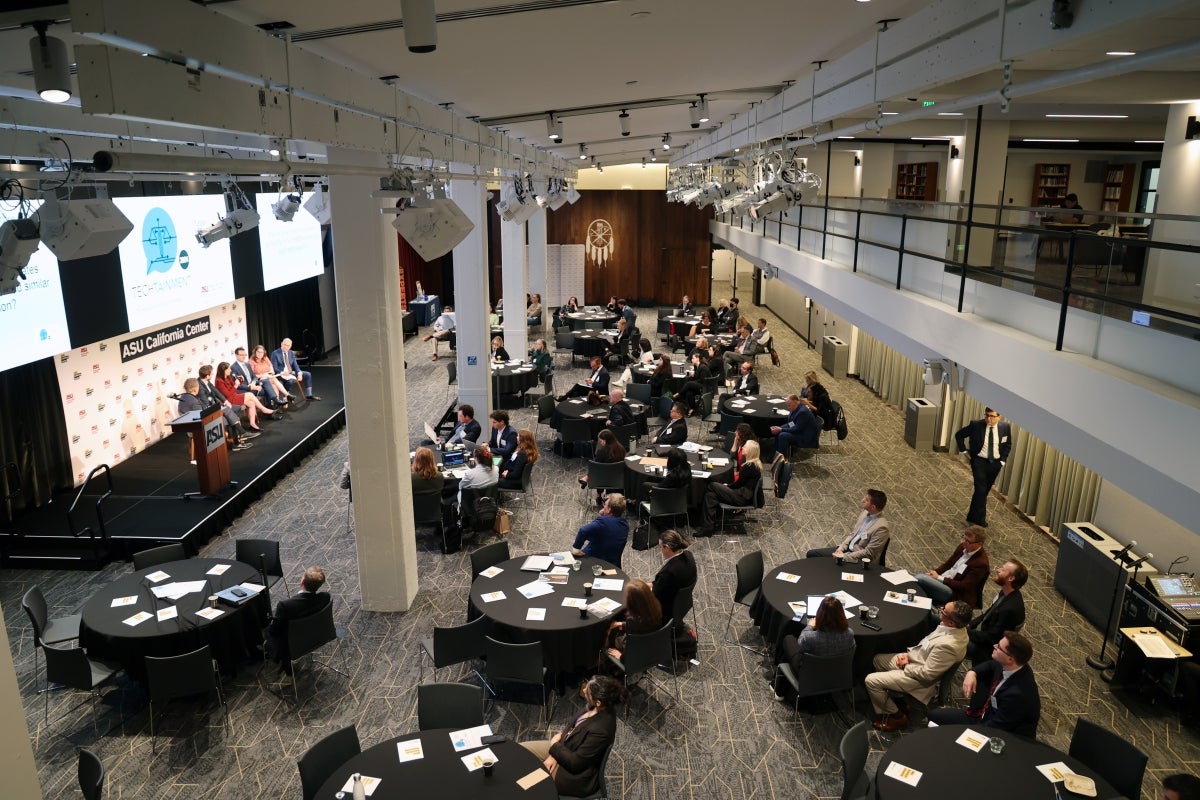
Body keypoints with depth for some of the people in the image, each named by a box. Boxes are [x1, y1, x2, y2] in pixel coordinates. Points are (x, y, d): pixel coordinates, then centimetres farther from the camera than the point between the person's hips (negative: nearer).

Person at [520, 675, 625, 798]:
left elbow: (574, 762, -26)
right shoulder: (601, 708, -12)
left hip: (575, 774, -8)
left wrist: (554, 746, -11)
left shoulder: (600, 730, -36)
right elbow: (575, 726, 6)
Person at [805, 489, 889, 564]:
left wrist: (844, 556, -20)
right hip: (847, 549, 8)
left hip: (858, 560, -8)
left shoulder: (881, 527, -22)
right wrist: (841, 548, -2)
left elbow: (868, 553, -21)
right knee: (811, 553, 3)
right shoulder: (865, 513, 3)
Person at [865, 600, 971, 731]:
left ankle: (897, 716, 14)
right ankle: (891, 700, 29)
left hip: (918, 677, -9)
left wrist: (905, 666, -11)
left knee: (871, 681, -6)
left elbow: (926, 674, -27)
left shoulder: (947, 645, -39)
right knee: (878, 659, 20)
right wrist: (909, 653, -3)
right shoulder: (957, 627, -12)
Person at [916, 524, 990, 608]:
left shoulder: (981, 563, -18)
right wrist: (934, 572, -3)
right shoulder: (963, 546, 3)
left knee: (920, 579, -26)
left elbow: (963, 586, -18)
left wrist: (939, 578, -16)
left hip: (956, 593, -8)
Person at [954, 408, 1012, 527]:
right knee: (980, 489, -12)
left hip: (995, 463, 3)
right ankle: (979, 519, -3)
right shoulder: (975, 425, -15)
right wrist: (965, 452, -3)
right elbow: (959, 435, -1)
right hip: (979, 461, -3)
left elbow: (1008, 444, 10)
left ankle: (974, 516, 28)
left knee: (986, 490, 13)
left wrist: (1002, 460, 3)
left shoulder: (1005, 427, -7)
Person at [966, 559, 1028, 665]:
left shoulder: (1011, 608, -33)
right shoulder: (1006, 593, -5)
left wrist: (966, 632, -17)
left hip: (986, 648, -8)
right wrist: (969, 625, 1)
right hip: (982, 634, 8)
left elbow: (991, 638, -25)